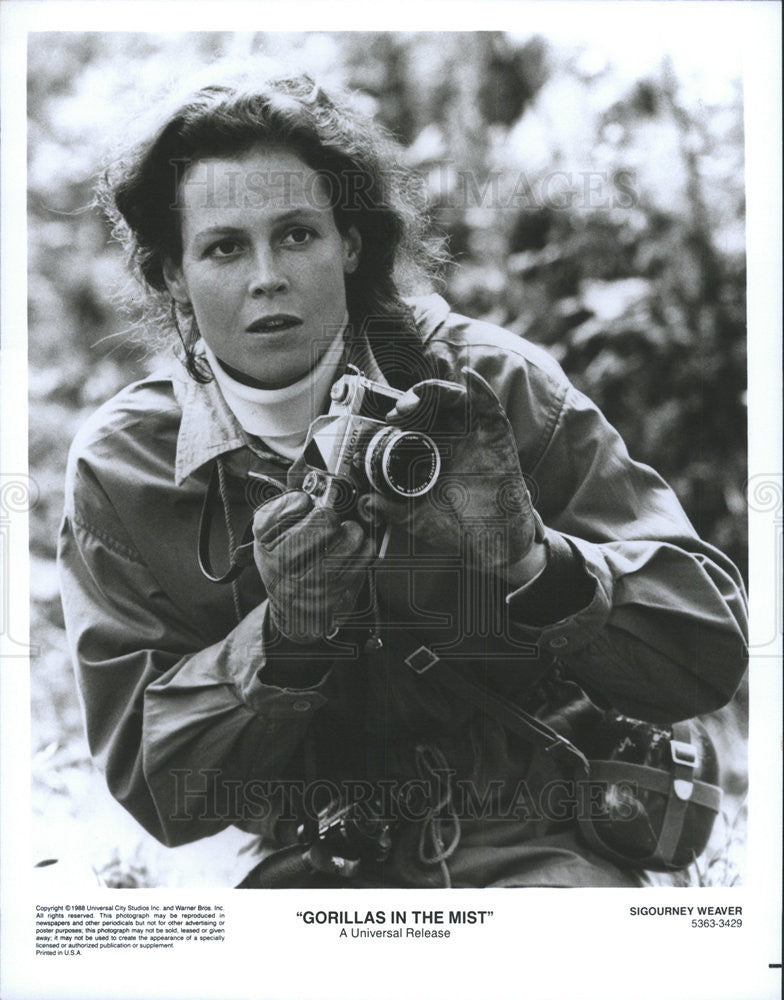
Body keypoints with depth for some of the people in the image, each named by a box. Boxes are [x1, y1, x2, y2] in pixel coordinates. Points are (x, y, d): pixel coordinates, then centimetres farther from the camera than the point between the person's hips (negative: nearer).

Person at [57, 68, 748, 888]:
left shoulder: (491, 388, -4)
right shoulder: (118, 468, -1)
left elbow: (710, 658, -6)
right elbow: (147, 784, -3)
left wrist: (530, 560, -25)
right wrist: (282, 640, -20)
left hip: (526, 847, -1)